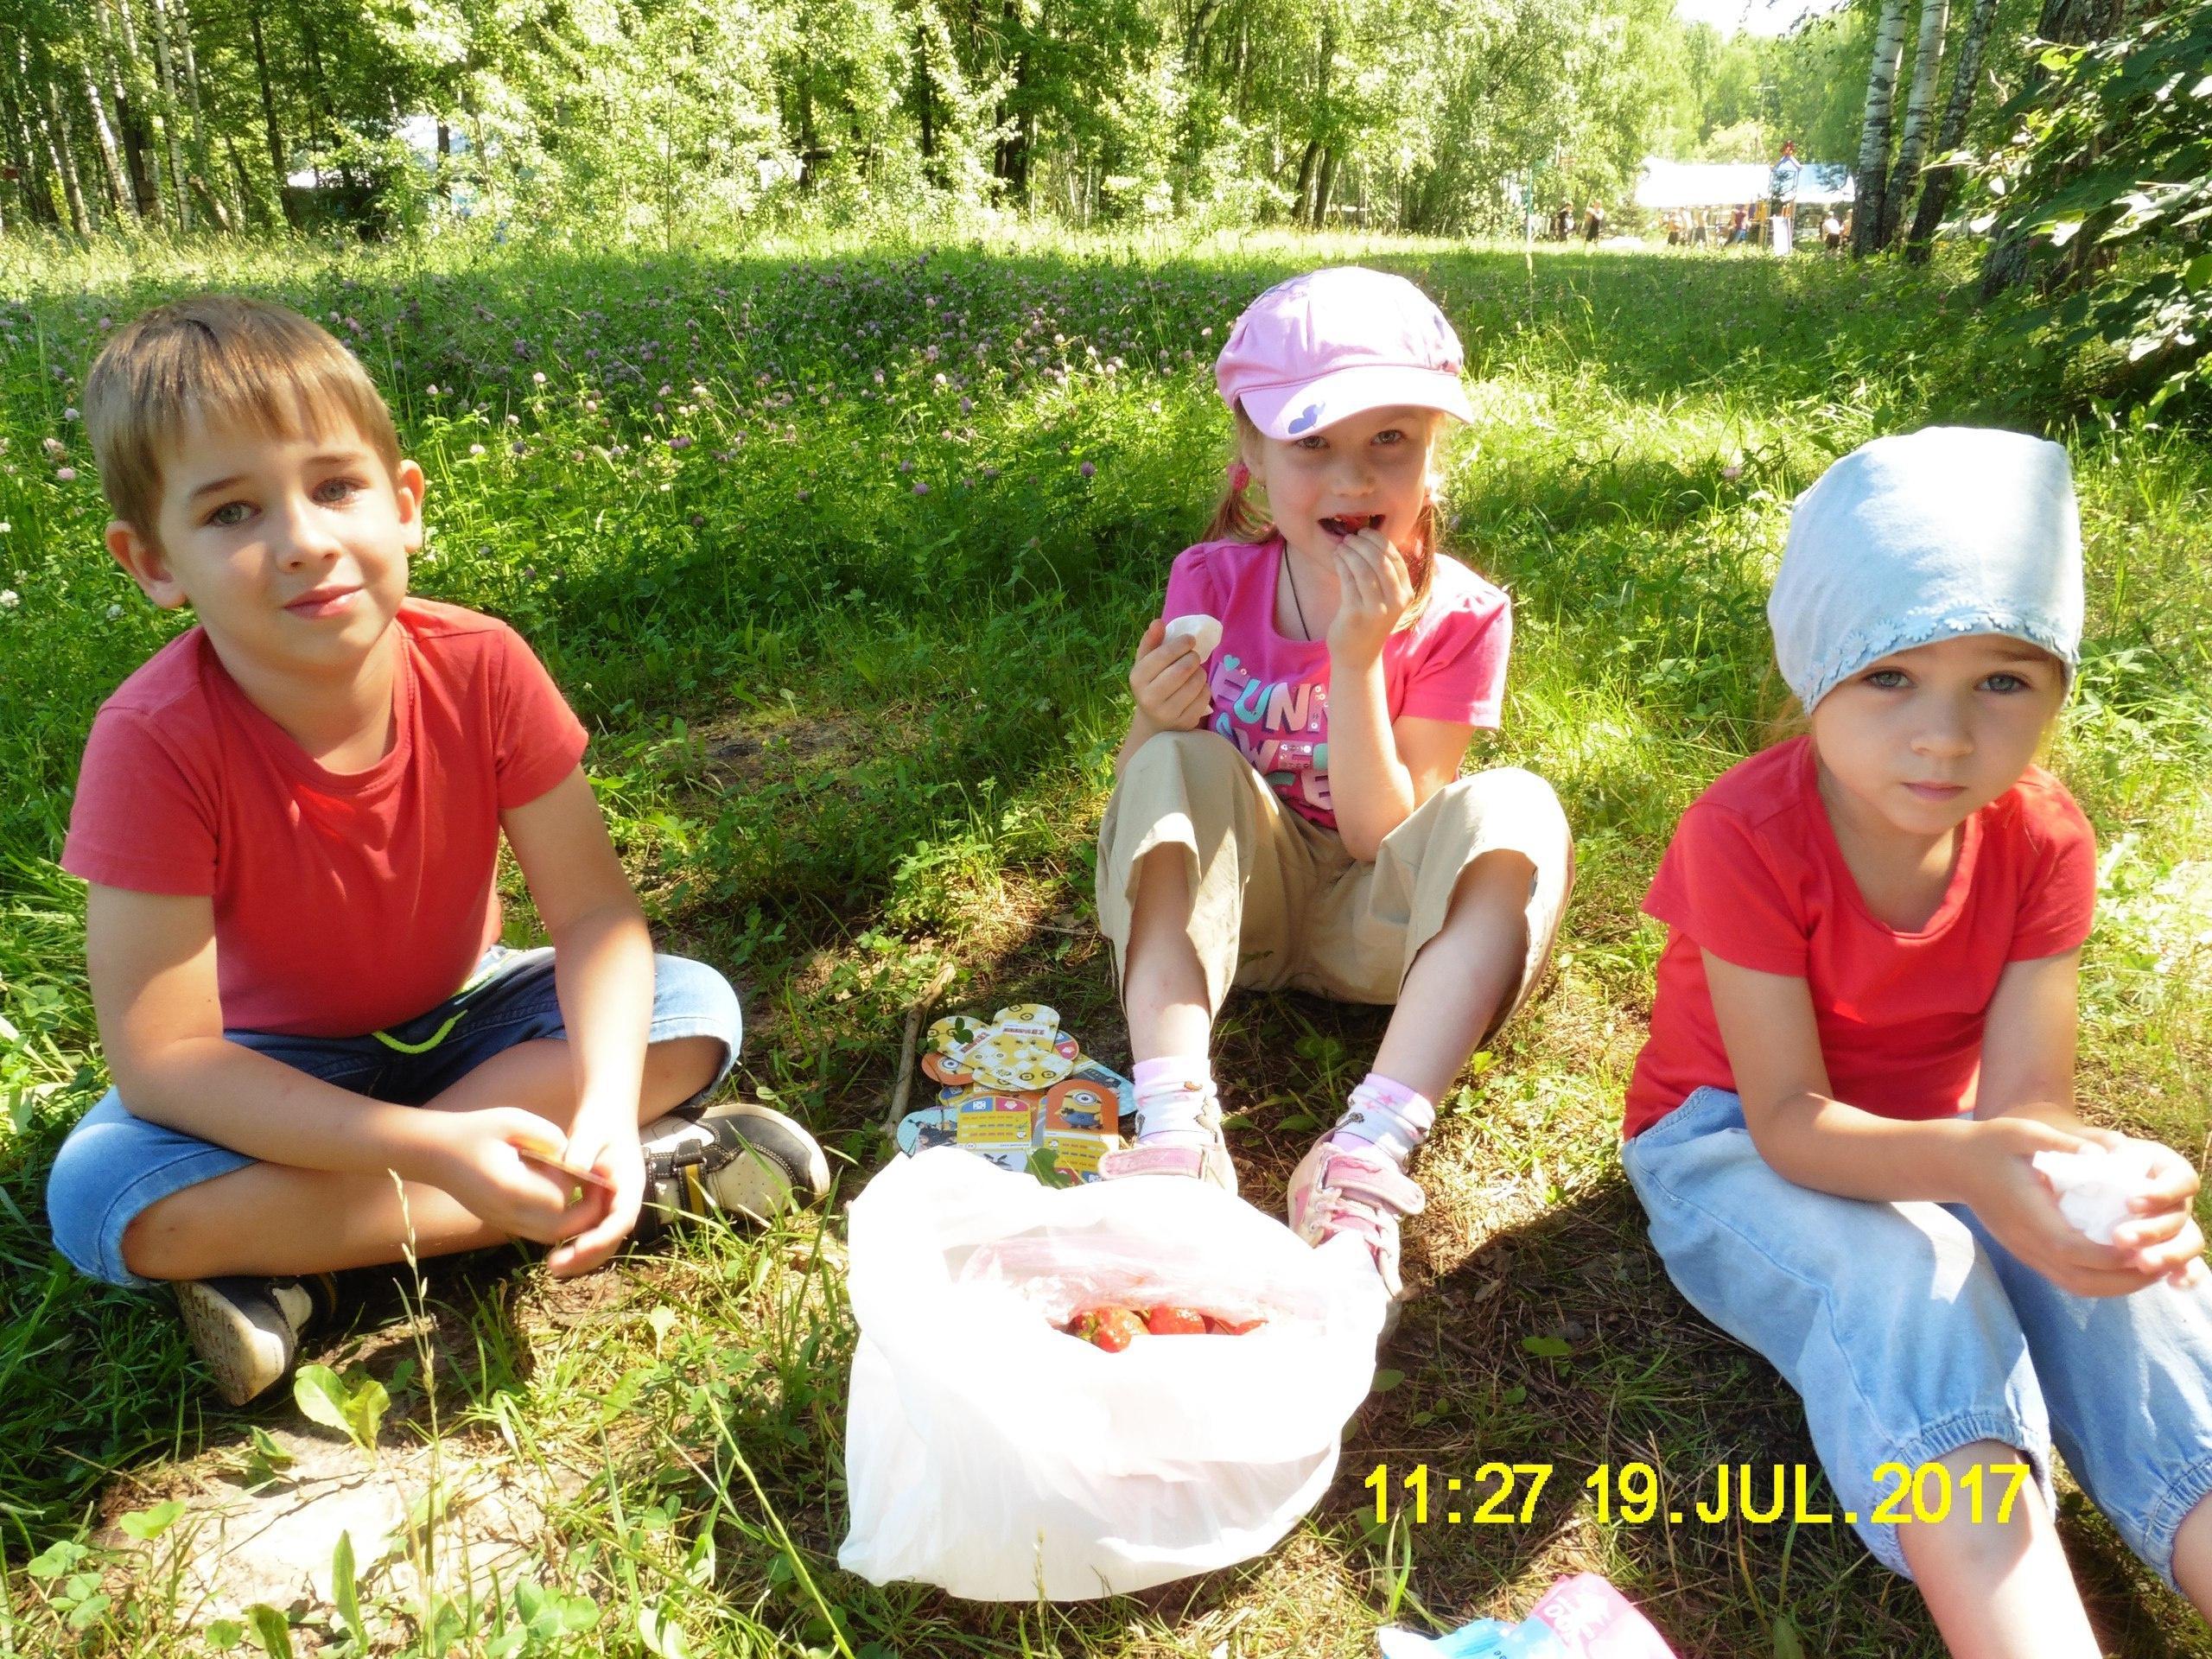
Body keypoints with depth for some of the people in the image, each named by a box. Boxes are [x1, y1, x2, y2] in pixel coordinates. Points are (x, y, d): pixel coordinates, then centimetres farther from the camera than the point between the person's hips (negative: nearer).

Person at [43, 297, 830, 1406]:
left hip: (459, 1014, 2)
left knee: (696, 1012, -21)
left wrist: (607, 1107, -39)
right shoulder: (156, 740, -28)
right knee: (97, 1196, -32)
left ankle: (299, 1263, -18)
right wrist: (432, 1147, -40)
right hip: (273, 1066, -1)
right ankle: (647, 1173, -26)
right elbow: (161, 1053, -29)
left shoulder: (482, 668, -23)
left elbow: (593, 910, -20)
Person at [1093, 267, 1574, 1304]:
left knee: (1512, 810, -29)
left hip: (1371, 924, -1)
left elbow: (1379, 838, -18)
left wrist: (1357, 660, -27)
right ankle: (1174, 1123, -38)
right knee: (1178, 767, -27)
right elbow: (1140, 796, -2)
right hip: (1230, 899, 2)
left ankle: (1368, 1156, -40)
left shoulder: (1459, 617, -12)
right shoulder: (1212, 582, -7)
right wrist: (1153, 718, -26)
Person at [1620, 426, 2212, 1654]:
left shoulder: (2044, 841, -11)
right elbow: (1790, 1120, -26)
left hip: (1944, 1149, 5)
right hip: (1734, 1145, -4)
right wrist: (1964, 1166, -46)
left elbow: (2024, 1093, -18)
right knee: (1901, 1276, -35)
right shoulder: (1747, 836, -25)